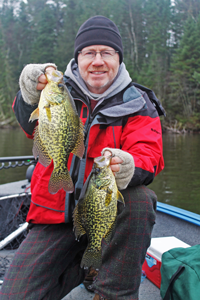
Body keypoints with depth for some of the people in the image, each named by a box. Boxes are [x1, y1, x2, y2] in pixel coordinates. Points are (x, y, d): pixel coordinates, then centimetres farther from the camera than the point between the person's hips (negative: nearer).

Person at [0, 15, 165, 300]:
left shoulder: (137, 105, 1)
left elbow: (149, 155, -14)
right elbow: (32, 126, -19)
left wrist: (129, 167, -39)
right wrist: (31, 98, -44)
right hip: (55, 219, 1)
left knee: (139, 199, -33)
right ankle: (83, 264, 13)